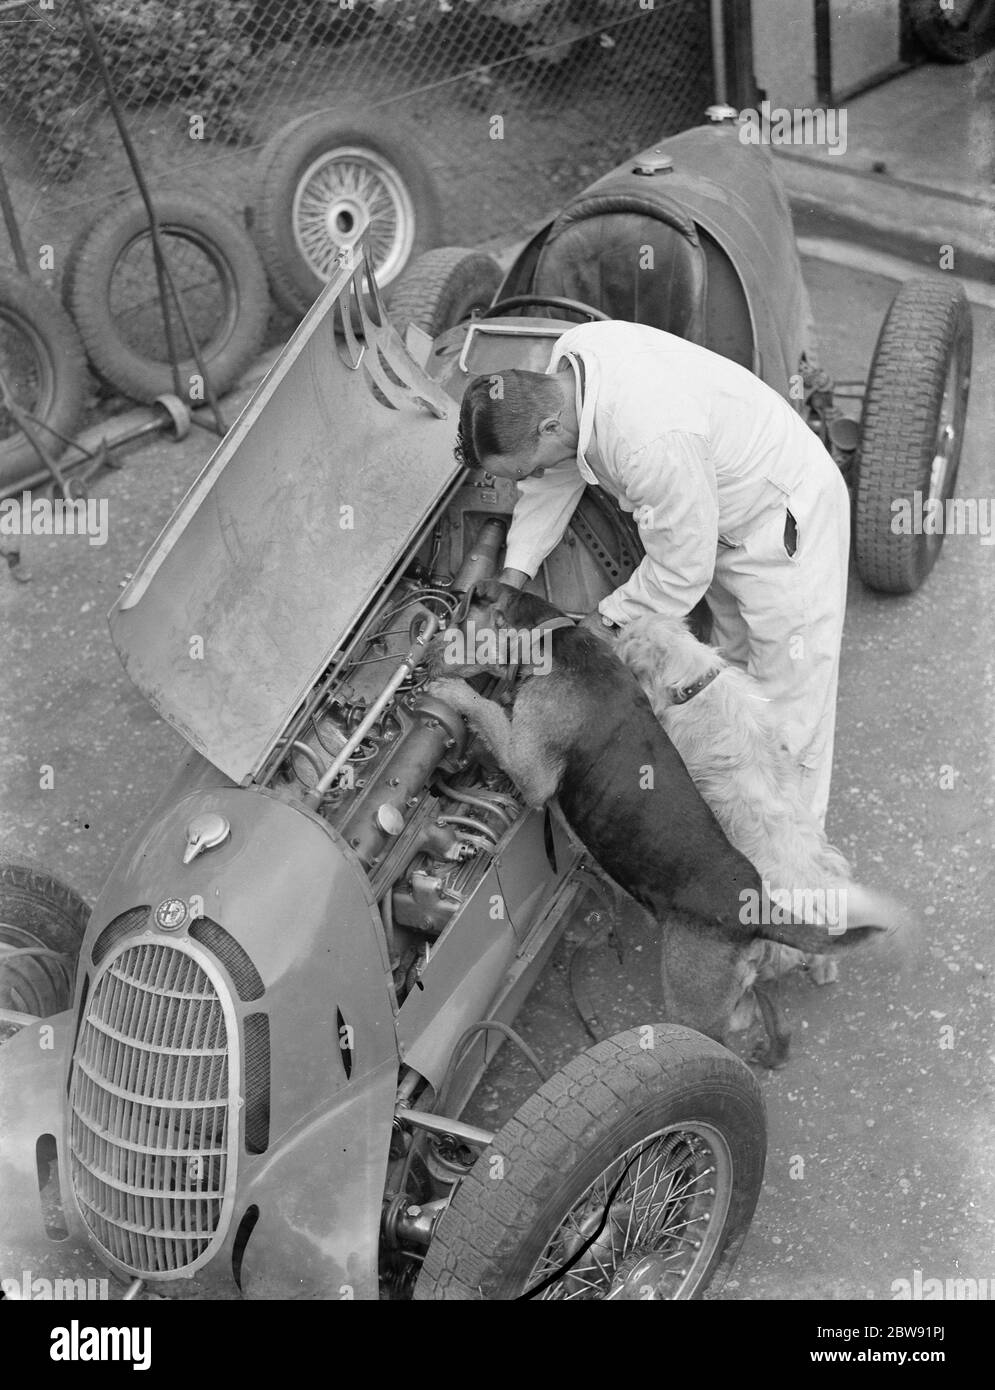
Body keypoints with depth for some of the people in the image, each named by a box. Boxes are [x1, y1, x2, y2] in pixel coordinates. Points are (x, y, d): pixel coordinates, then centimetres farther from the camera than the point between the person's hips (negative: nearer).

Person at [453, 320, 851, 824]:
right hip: (721, 512, 9)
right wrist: (513, 578, -2)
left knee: (789, 706, 4)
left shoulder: (653, 445, -42)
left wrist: (606, 620, -12)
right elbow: (553, 478, 1)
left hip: (786, 526, -9)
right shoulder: (570, 355, -16)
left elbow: (682, 570, -29)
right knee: (731, 660, 26)